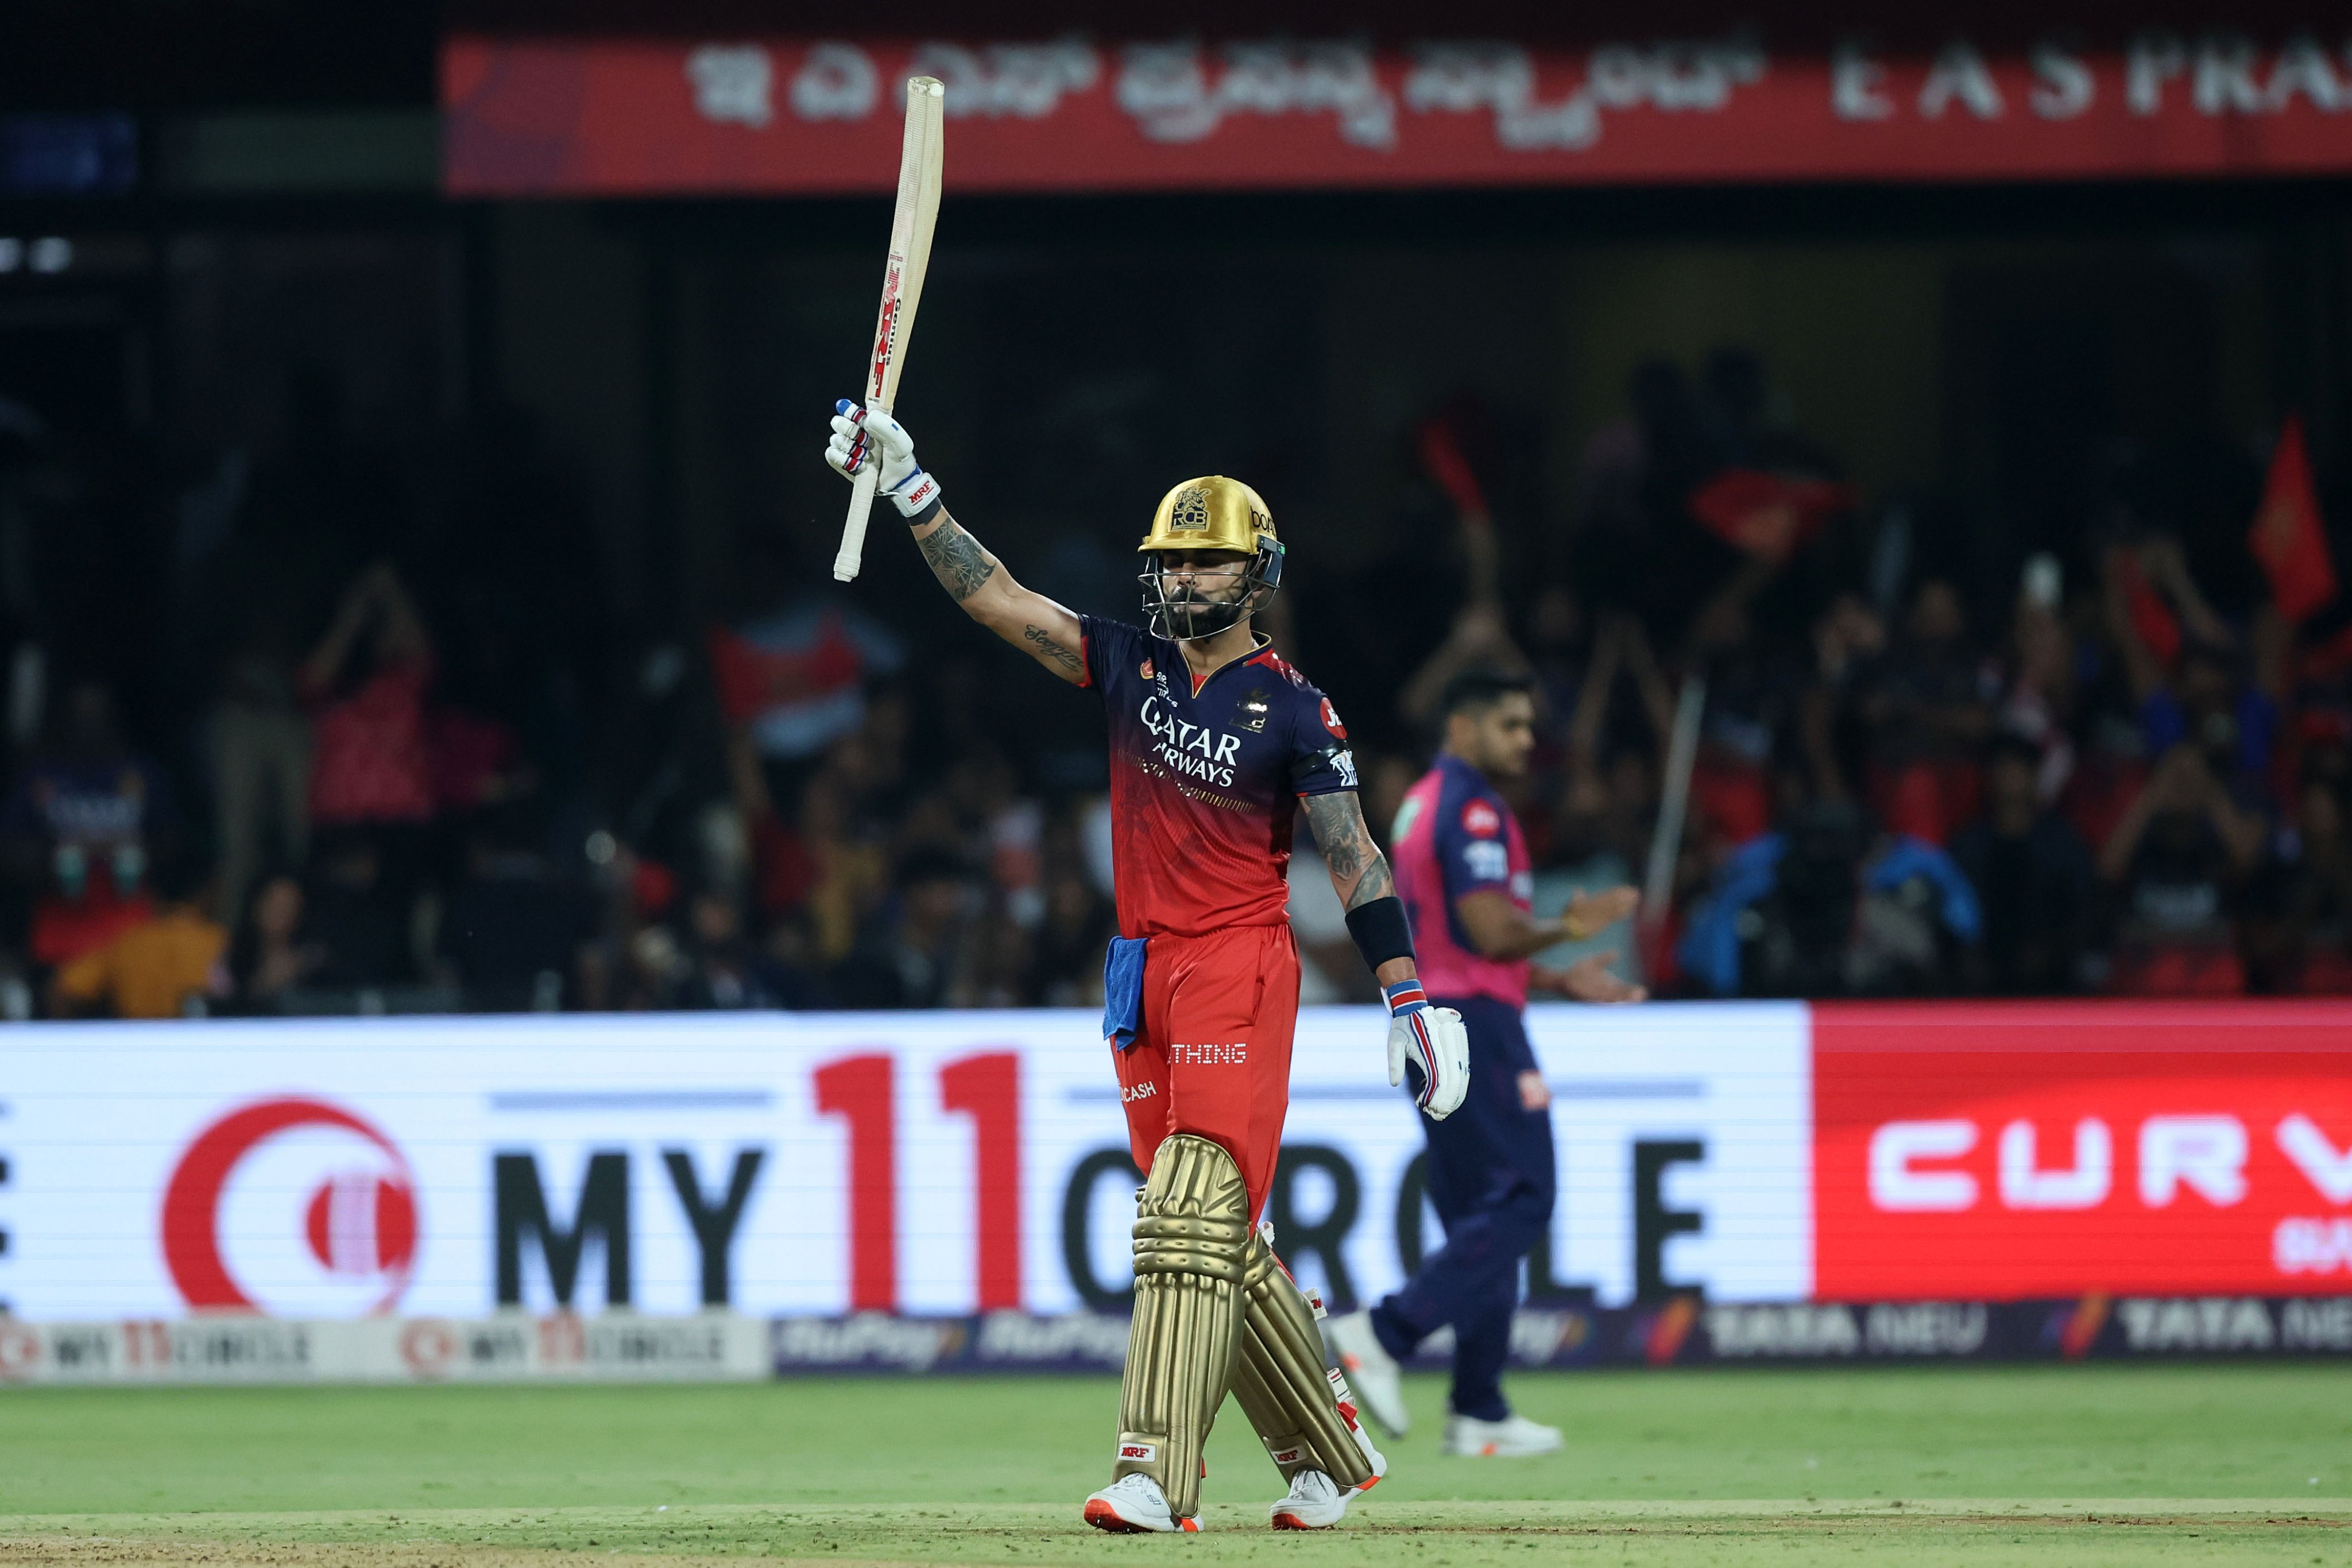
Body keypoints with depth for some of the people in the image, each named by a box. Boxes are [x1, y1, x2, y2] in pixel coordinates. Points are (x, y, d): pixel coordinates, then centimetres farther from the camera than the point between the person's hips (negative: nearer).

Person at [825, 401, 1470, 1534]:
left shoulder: (1293, 709, -2)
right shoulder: (1131, 664, 10)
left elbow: (1354, 858, -4)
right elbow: (992, 597, 3)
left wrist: (1408, 995, -12)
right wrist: (909, 487, -8)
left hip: (1241, 968, -6)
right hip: (1143, 974, 6)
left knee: (1193, 1212, -17)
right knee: (1222, 1241, 9)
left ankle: (1156, 1475, -24)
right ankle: (1329, 1451, 21)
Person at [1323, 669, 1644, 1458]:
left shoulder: (1422, 807, 20)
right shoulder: (1473, 810, -12)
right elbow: (1495, 933, -20)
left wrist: (1559, 980, 22)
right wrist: (1569, 929, -3)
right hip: (1477, 1024, -10)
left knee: (1480, 1214, 11)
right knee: (1519, 1202, -10)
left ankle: (1479, 1410, 9)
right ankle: (1384, 1333, -18)